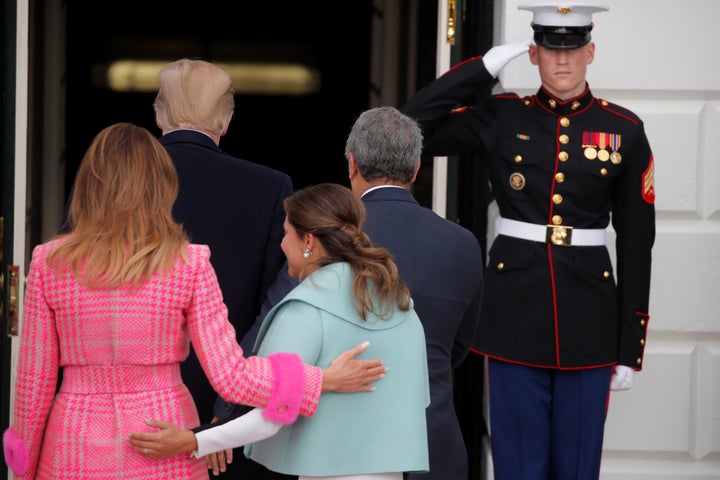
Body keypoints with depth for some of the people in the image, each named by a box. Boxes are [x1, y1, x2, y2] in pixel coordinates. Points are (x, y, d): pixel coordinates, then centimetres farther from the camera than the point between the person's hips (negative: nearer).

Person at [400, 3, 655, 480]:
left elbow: (637, 244, 3)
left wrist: (630, 347, 1)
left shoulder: (624, 131, 2)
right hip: (516, 311, 0)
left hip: (588, 319, 0)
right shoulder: (500, 118, 3)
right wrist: (486, 65, -9)